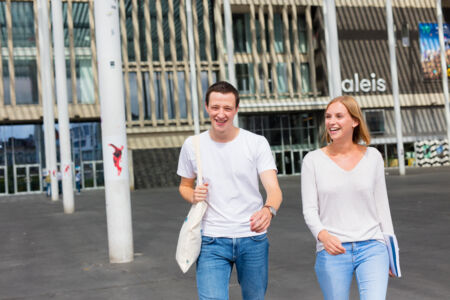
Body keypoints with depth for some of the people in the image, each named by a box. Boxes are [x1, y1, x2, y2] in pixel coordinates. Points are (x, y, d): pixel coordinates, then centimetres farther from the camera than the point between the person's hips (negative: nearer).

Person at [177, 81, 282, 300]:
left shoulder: (257, 143, -5)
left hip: (253, 239, 0)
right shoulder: (192, 145, 1)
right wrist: (192, 196, -8)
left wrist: (268, 210, -36)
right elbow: (184, 185, 16)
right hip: (212, 241, 0)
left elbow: (274, 189, -13)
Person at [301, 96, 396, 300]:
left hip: (371, 247, 1)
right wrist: (322, 235, -24)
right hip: (331, 252, 0)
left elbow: (381, 204, 11)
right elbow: (309, 209, -4)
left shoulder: (372, 157, 5)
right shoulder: (313, 160, 0)